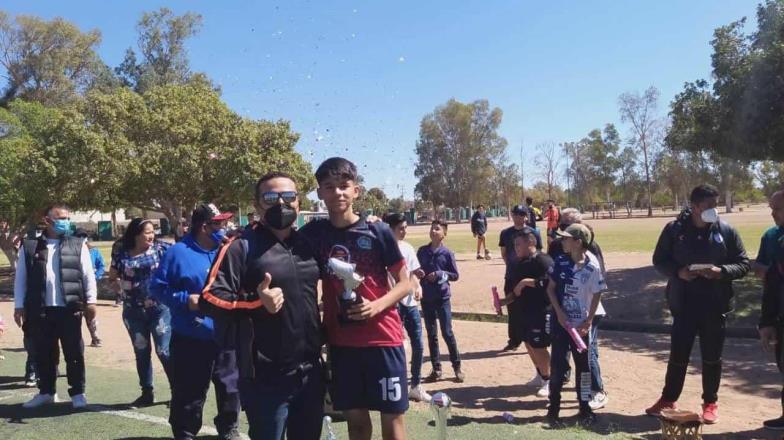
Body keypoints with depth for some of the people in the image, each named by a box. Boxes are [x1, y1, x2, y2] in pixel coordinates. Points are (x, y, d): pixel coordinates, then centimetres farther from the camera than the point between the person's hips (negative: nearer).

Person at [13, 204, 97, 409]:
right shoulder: (29, 247, 6)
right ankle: (46, 391, 27)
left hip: (70, 309, -1)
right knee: (44, 354, 12)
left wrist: (91, 300, -3)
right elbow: (20, 278, 7)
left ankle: (77, 393, 15)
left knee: (74, 353, 4)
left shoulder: (78, 245, 5)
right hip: (40, 310, 1)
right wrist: (19, 306, 4)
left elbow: (88, 275, 3)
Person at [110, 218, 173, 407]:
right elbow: (112, 278, 16)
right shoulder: (122, 255, 4)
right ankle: (147, 393, 24)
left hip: (160, 308, -3)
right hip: (133, 311, 3)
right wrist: (121, 285, 1)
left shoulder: (161, 248, -3)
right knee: (141, 352, 12)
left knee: (165, 351, -4)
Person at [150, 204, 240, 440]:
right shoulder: (179, 252, -8)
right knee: (189, 392, 6)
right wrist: (185, 299, -16)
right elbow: (157, 287, -7)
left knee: (230, 386, 16)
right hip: (191, 340, -4)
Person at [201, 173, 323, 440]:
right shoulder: (242, 246, -9)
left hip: (311, 372, 6)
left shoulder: (308, 244, 11)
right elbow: (209, 299, -15)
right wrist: (257, 302, -27)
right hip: (265, 377, -6)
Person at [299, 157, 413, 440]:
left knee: (392, 416, 5)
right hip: (341, 340, 3)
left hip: (383, 337, -2)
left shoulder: (378, 232, -7)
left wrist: (376, 306, -17)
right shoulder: (314, 233, 0)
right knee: (355, 416, 13)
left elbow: (405, 283, -2)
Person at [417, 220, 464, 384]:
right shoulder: (422, 251, 5)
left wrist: (439, 274, -15)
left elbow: (455, 275, -2)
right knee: (431, 334, 8)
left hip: (443, 298, -3)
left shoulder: (447, 253, -5)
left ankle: (457, 367, 11)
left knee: (447, 333, -2)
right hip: (426, 298, 4)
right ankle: (436, 369, 17)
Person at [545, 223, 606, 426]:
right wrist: (560, 313, -9)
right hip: (560, 322, 2)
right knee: (557, 365, 3)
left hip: (581, 325, -1)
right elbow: (550, 288, 1)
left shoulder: (592, 267, -13)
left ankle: (585, 408, 22)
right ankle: (554, 408, 14)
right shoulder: (560, 261, -5)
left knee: (583, 366, 8)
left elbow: (597, 295, -5)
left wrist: (588, 322, -8)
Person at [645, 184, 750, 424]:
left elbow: (743, 264, 2)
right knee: (678, 355, 9)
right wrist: (678, 272, -16)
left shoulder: (726, 231, -2)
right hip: (683, 304, 0)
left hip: (715, 305, 1)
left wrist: (721, 271, -17)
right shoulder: (674, 229, -4)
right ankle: (668, 399, 25)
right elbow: (659, 260, 3)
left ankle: (710, 402, 27)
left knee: (712, 357, 11)